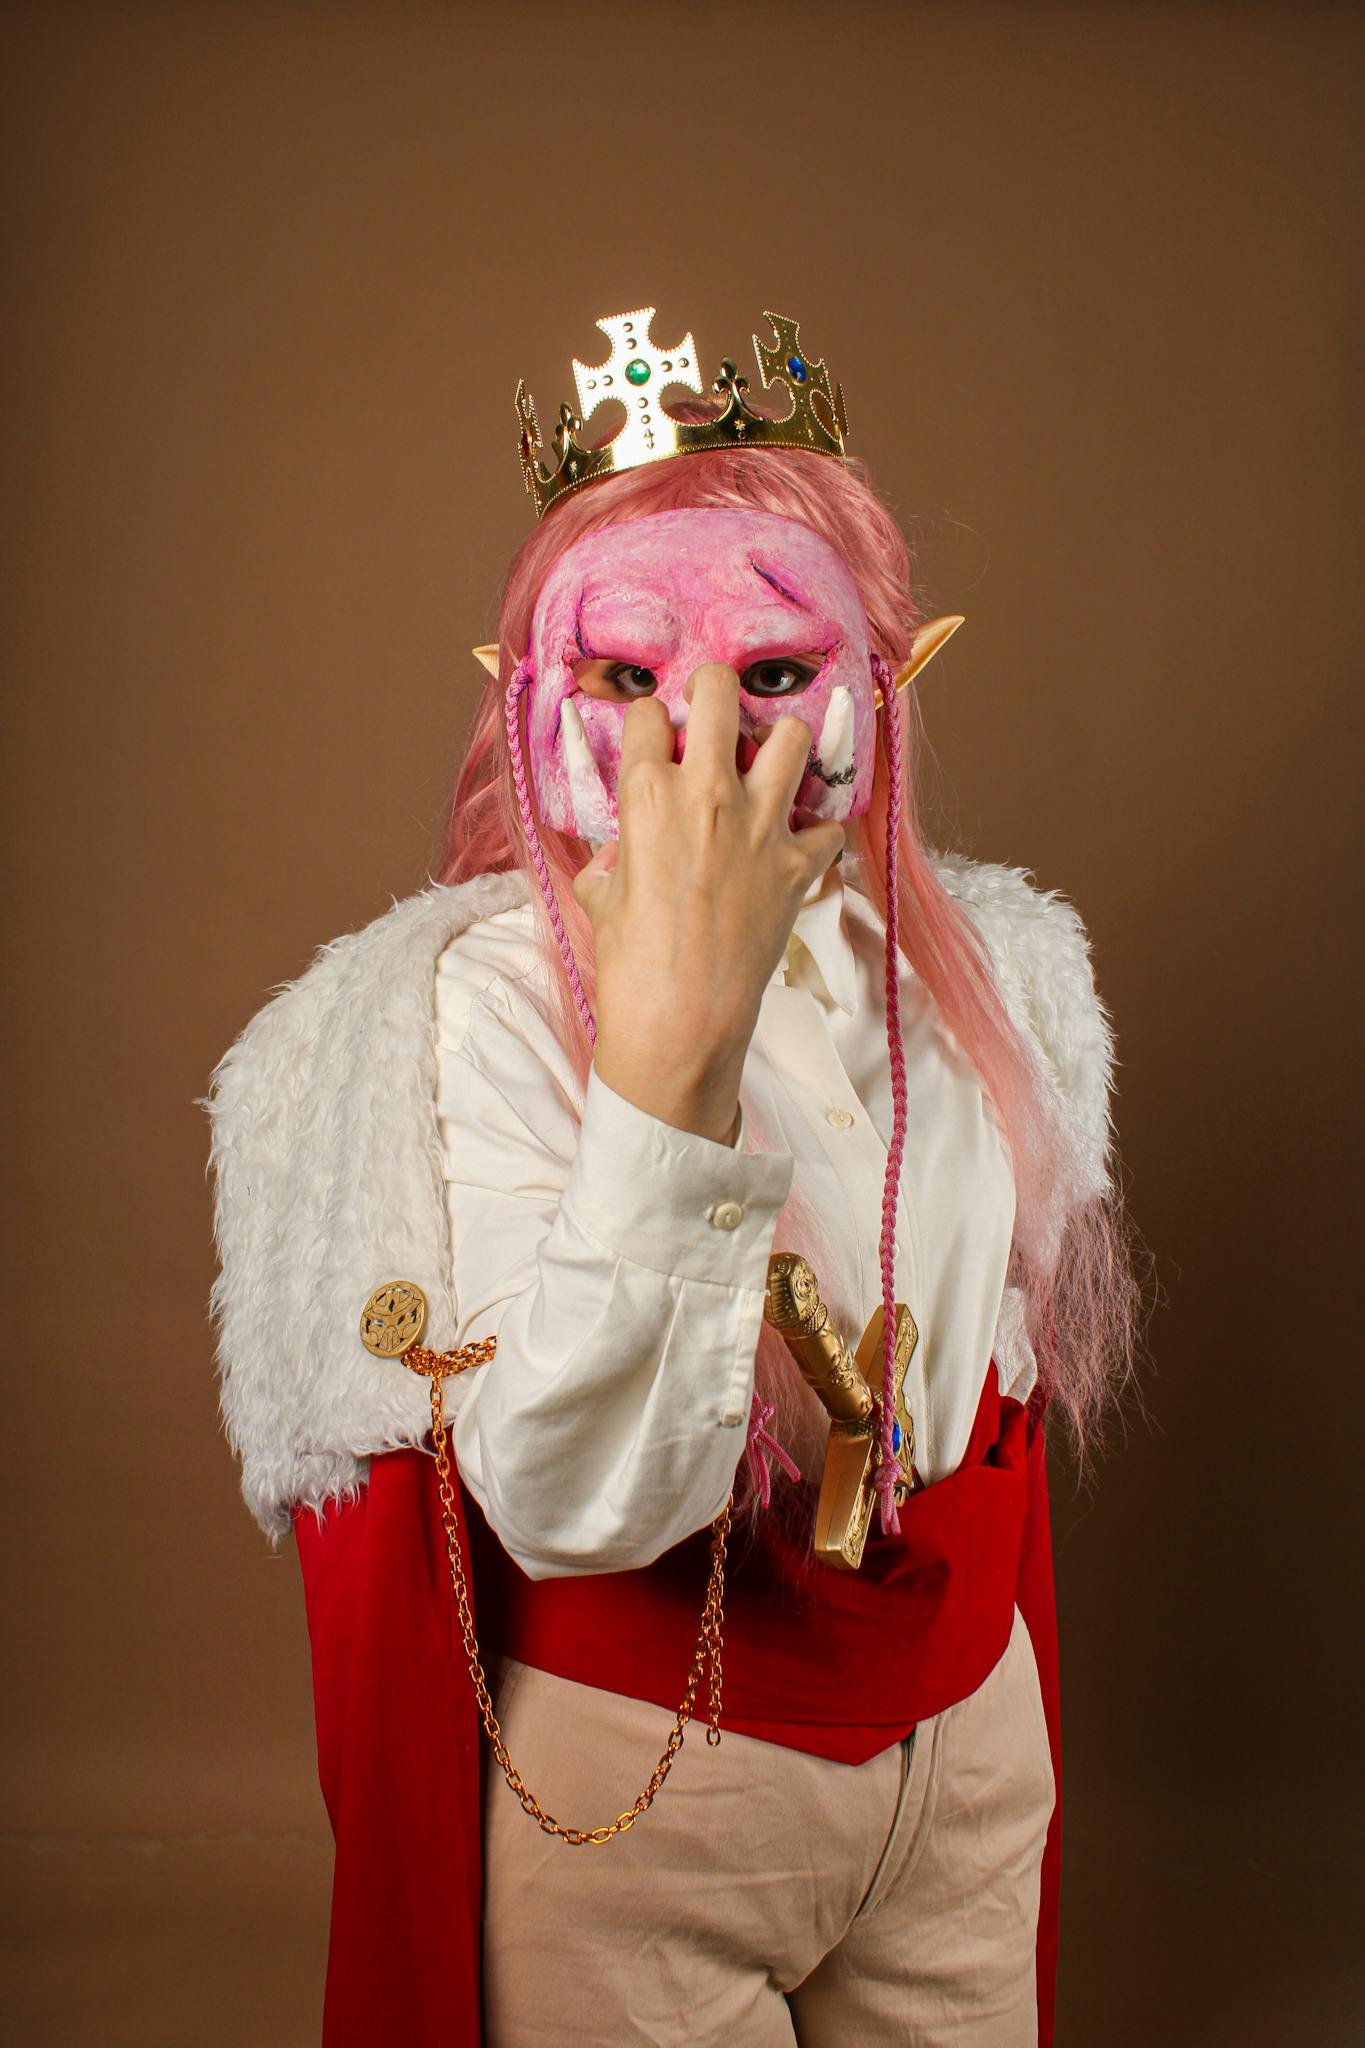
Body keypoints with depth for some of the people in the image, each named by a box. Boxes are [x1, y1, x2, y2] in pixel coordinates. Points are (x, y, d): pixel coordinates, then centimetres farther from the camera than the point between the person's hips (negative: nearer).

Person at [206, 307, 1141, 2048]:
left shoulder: (981, 970, -4)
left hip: (968, 1735, 5)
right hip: (637, 1778, -4)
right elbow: (574, 1507, -34)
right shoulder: (483, 998, -22)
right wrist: (670, 1032, -43)